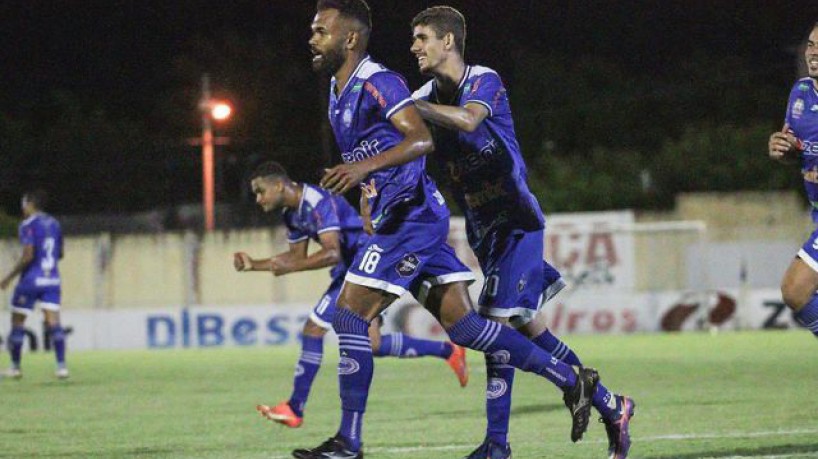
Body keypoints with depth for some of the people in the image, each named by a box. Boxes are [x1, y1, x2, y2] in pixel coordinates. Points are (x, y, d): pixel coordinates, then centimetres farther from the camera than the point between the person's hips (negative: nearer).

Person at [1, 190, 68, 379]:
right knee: (53, 322, -1)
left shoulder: (28, 225, -10)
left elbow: (28, 256, -17)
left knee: (17, 323, 7)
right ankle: (61, 365, -13)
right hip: (52, 279, 6)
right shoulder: (54, 224, 12)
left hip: (31, 279, -6)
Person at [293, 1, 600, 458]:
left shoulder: (376, 82, -12)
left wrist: (365, 166, -36)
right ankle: (571, 380, 11)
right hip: (395, 219, 10)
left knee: (350, 316, -11)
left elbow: (421, 139, -25)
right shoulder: (339, 91, 18)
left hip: (411, 215, -10)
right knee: (462, 325, 6)